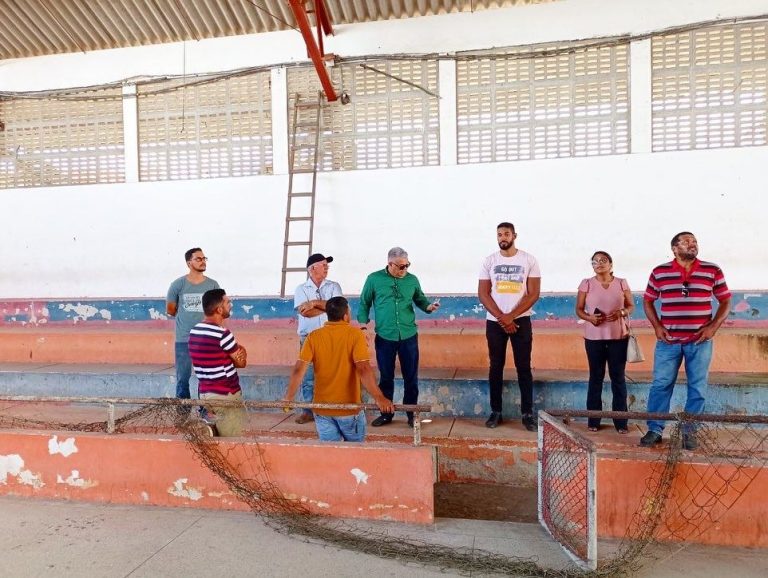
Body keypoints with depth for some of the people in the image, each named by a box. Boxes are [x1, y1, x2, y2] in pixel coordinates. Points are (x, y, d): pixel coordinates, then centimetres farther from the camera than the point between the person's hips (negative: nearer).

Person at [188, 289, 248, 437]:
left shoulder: (194, 331, 6)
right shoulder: (222, 334, -21)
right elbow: (241, 362, -7)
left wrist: (236, 350, -1)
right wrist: (240, 352, 11)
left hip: (205, 392, 9)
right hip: (225, 395, -9)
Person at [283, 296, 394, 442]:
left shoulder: (313, 337, -5)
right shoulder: (355, 334, -12)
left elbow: (299, 370, -10)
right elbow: (363, 369, -23)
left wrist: (288, 398, -3)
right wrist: (379, 397, -25)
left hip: (322, 408, 2)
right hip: (350, 408, -2)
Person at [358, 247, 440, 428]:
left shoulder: (412, 280, 3)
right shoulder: (374, 279, -2)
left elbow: (420, 299, 11)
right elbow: (364, 303, 5)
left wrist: (429, 306, -10)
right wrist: (363, 322, -6)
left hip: (409, 336, 1)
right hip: (384, 337, -1)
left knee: (411, 377, 8)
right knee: (386, 377, 11)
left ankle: (412, 414, 22)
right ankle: (386, 413, 26)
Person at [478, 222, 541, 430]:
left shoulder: (529, 260, -1)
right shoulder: (489, 261, 2)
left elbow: (533, 294, -6)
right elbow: (483, 293, -2)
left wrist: (511, 316, -13)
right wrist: (501, 317, -12)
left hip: (521, 320, -1)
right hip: (494, 321, 1)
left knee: (524, 367, 2)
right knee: (496, 367, 6)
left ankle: (528, 413, 10)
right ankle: (495, 411, 15)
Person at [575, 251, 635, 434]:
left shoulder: (622, 283, 5)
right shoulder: (586, 284, 2)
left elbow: (631, 306, 8)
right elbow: (579, 309, 3)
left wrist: (621, 312, -14)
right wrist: (589, 318, -17)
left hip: (618, 336, 1)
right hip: (594, 337, 0)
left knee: (618, 377, 4)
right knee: (596, 377, 5)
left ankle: (620, 421, 12)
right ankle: (593, 420, 13)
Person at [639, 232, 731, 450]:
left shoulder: (713, 271, 3)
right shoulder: (659, 272, 3)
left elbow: (725, 302, 8)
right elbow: (648, 301, 10)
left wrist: (713, 327, -5)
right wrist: (657, 327, -2)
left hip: (700, 341, 0)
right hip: (668, 340, 0)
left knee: (697, 388, 5)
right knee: (661, 385, 2)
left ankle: (690, 432, 18)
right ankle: (654, 430, 11)